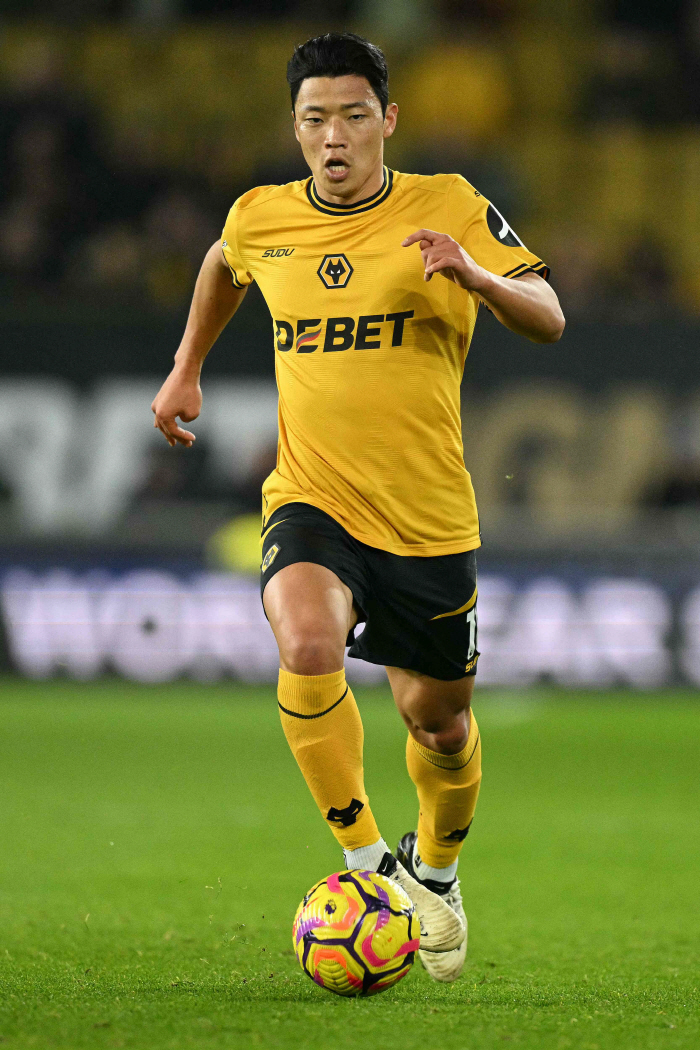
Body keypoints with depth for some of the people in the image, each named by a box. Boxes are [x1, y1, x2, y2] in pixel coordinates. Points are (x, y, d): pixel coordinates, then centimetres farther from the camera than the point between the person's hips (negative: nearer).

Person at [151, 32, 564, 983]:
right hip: (311, 503, 0)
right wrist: (187, 367, 27)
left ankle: (433, 870, 44)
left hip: (430, 520, 0)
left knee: (441, 725, 12)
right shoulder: (261, 220, 2)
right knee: (307, 646, -31)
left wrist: (475, 274, -29)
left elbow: (548, 320, -11)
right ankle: (364, 860, -17)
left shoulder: (449, 207, -6)